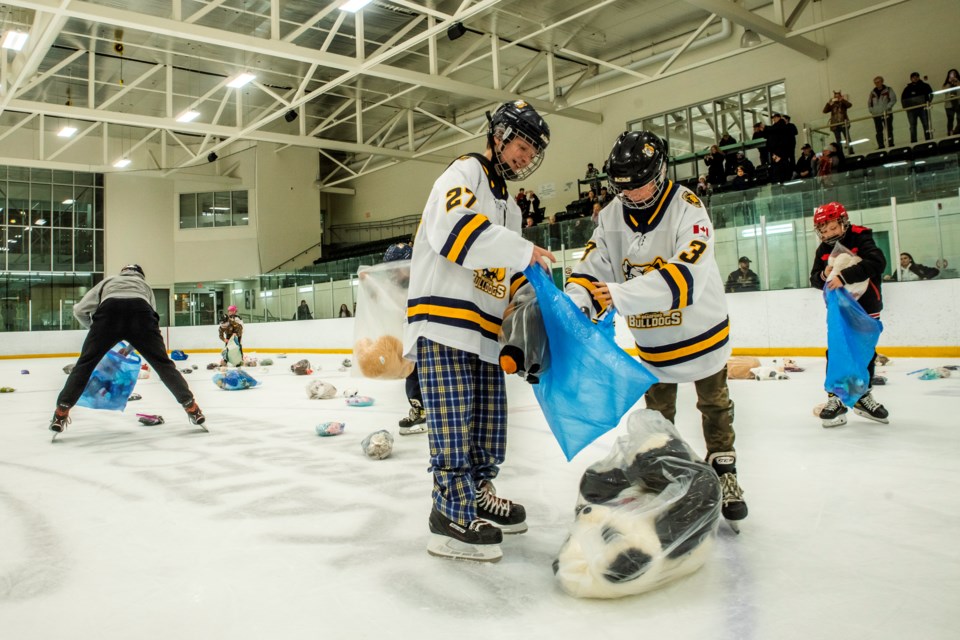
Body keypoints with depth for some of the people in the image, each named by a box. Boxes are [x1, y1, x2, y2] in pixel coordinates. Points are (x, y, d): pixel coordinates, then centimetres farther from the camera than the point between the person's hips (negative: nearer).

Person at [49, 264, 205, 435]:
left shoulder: (108, 281, 38)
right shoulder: (145, 285, 40)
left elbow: (79, 310, 27)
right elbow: (152, 317, 31)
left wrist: (94, 327, 45)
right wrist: (131, 346, 41)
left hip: (108, 311, 0)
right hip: (141, 311, 0)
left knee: (85, 363, 15)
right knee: (162, 362, 12)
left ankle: (61, 412, 8)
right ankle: (190, 406, 9)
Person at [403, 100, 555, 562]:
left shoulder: (508, 206, 26)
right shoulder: (463, 174, -3)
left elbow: (510, 276, 28)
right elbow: (454, 227, -25)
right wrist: (524, 251, -27)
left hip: (485, 326, 9)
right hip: (444, 319, -9)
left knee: (489, 418, 12)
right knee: (454, 419, -10)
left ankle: (477, 494, 26)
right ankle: (452, 513, -3)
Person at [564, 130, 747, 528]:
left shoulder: (687, 208, -26)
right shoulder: (612, 217, -9)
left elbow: (686, 274, -38)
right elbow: (593, 268, -12)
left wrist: (621, 295, -45)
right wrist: (575, 303, -33)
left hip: (701, 328, -3)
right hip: (652, 339, 4)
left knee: (714, 405, 15)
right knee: (657, 413, 17)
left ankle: (723, 472, 33)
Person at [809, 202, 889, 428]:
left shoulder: (861, 238, -15)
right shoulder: (822, 250, -1)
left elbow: (877, 262, -31)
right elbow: (814, 279, 1)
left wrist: (844, 276, -39)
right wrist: (824, 275, -22)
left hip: (866, 306, -2)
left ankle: (863, 396, 26)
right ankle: (835, 398, -2)